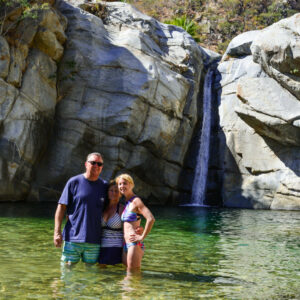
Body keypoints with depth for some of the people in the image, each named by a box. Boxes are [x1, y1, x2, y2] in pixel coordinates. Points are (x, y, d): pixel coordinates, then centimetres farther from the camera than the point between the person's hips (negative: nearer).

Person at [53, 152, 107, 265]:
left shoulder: (104, 186, 8)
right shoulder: (74, 182, 0)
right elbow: (61, 207, 0)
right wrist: (57, 232, -7)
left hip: (94, 241, 3)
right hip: (72, 238, -2)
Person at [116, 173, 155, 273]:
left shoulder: (136, 201, -8)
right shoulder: (126, 203, 17)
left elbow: (151, 219, -20)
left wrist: (142, 237, -16)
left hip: (134, 243, -9)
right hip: (125, 245, 9)